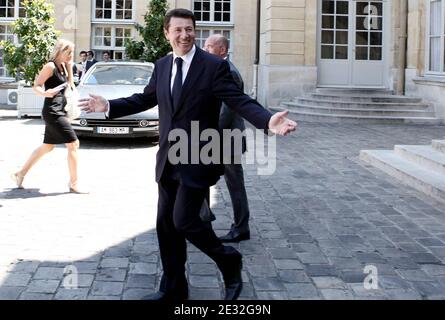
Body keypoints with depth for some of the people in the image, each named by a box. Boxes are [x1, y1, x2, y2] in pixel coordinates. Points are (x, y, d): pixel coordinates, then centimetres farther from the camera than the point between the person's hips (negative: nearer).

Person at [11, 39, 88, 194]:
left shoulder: (62, 66, 14)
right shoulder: (50, 66, -11)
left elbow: (69, 84, 22)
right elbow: (36, 86, -16)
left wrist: (69, 67, 11)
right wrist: (45, 93, -33)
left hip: (59, 112, 10)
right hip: (52, 112, -10)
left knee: (47, 147, 17)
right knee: (73, 144, -9)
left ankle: (21, 174, 27)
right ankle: (73, 184, -2)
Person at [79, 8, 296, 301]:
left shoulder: (215, 66, -10)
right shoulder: (162, 66, 8)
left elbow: (241, 101, -17)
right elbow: (144, 99, 19)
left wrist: (269, 121, -35)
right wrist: (109, 106, 10)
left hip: (197, 159, -6)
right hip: (169, 159, 6)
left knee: (184, 220, -12)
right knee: (166, 224, 10)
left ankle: (229, 261, 14)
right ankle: (173, 289, 25)